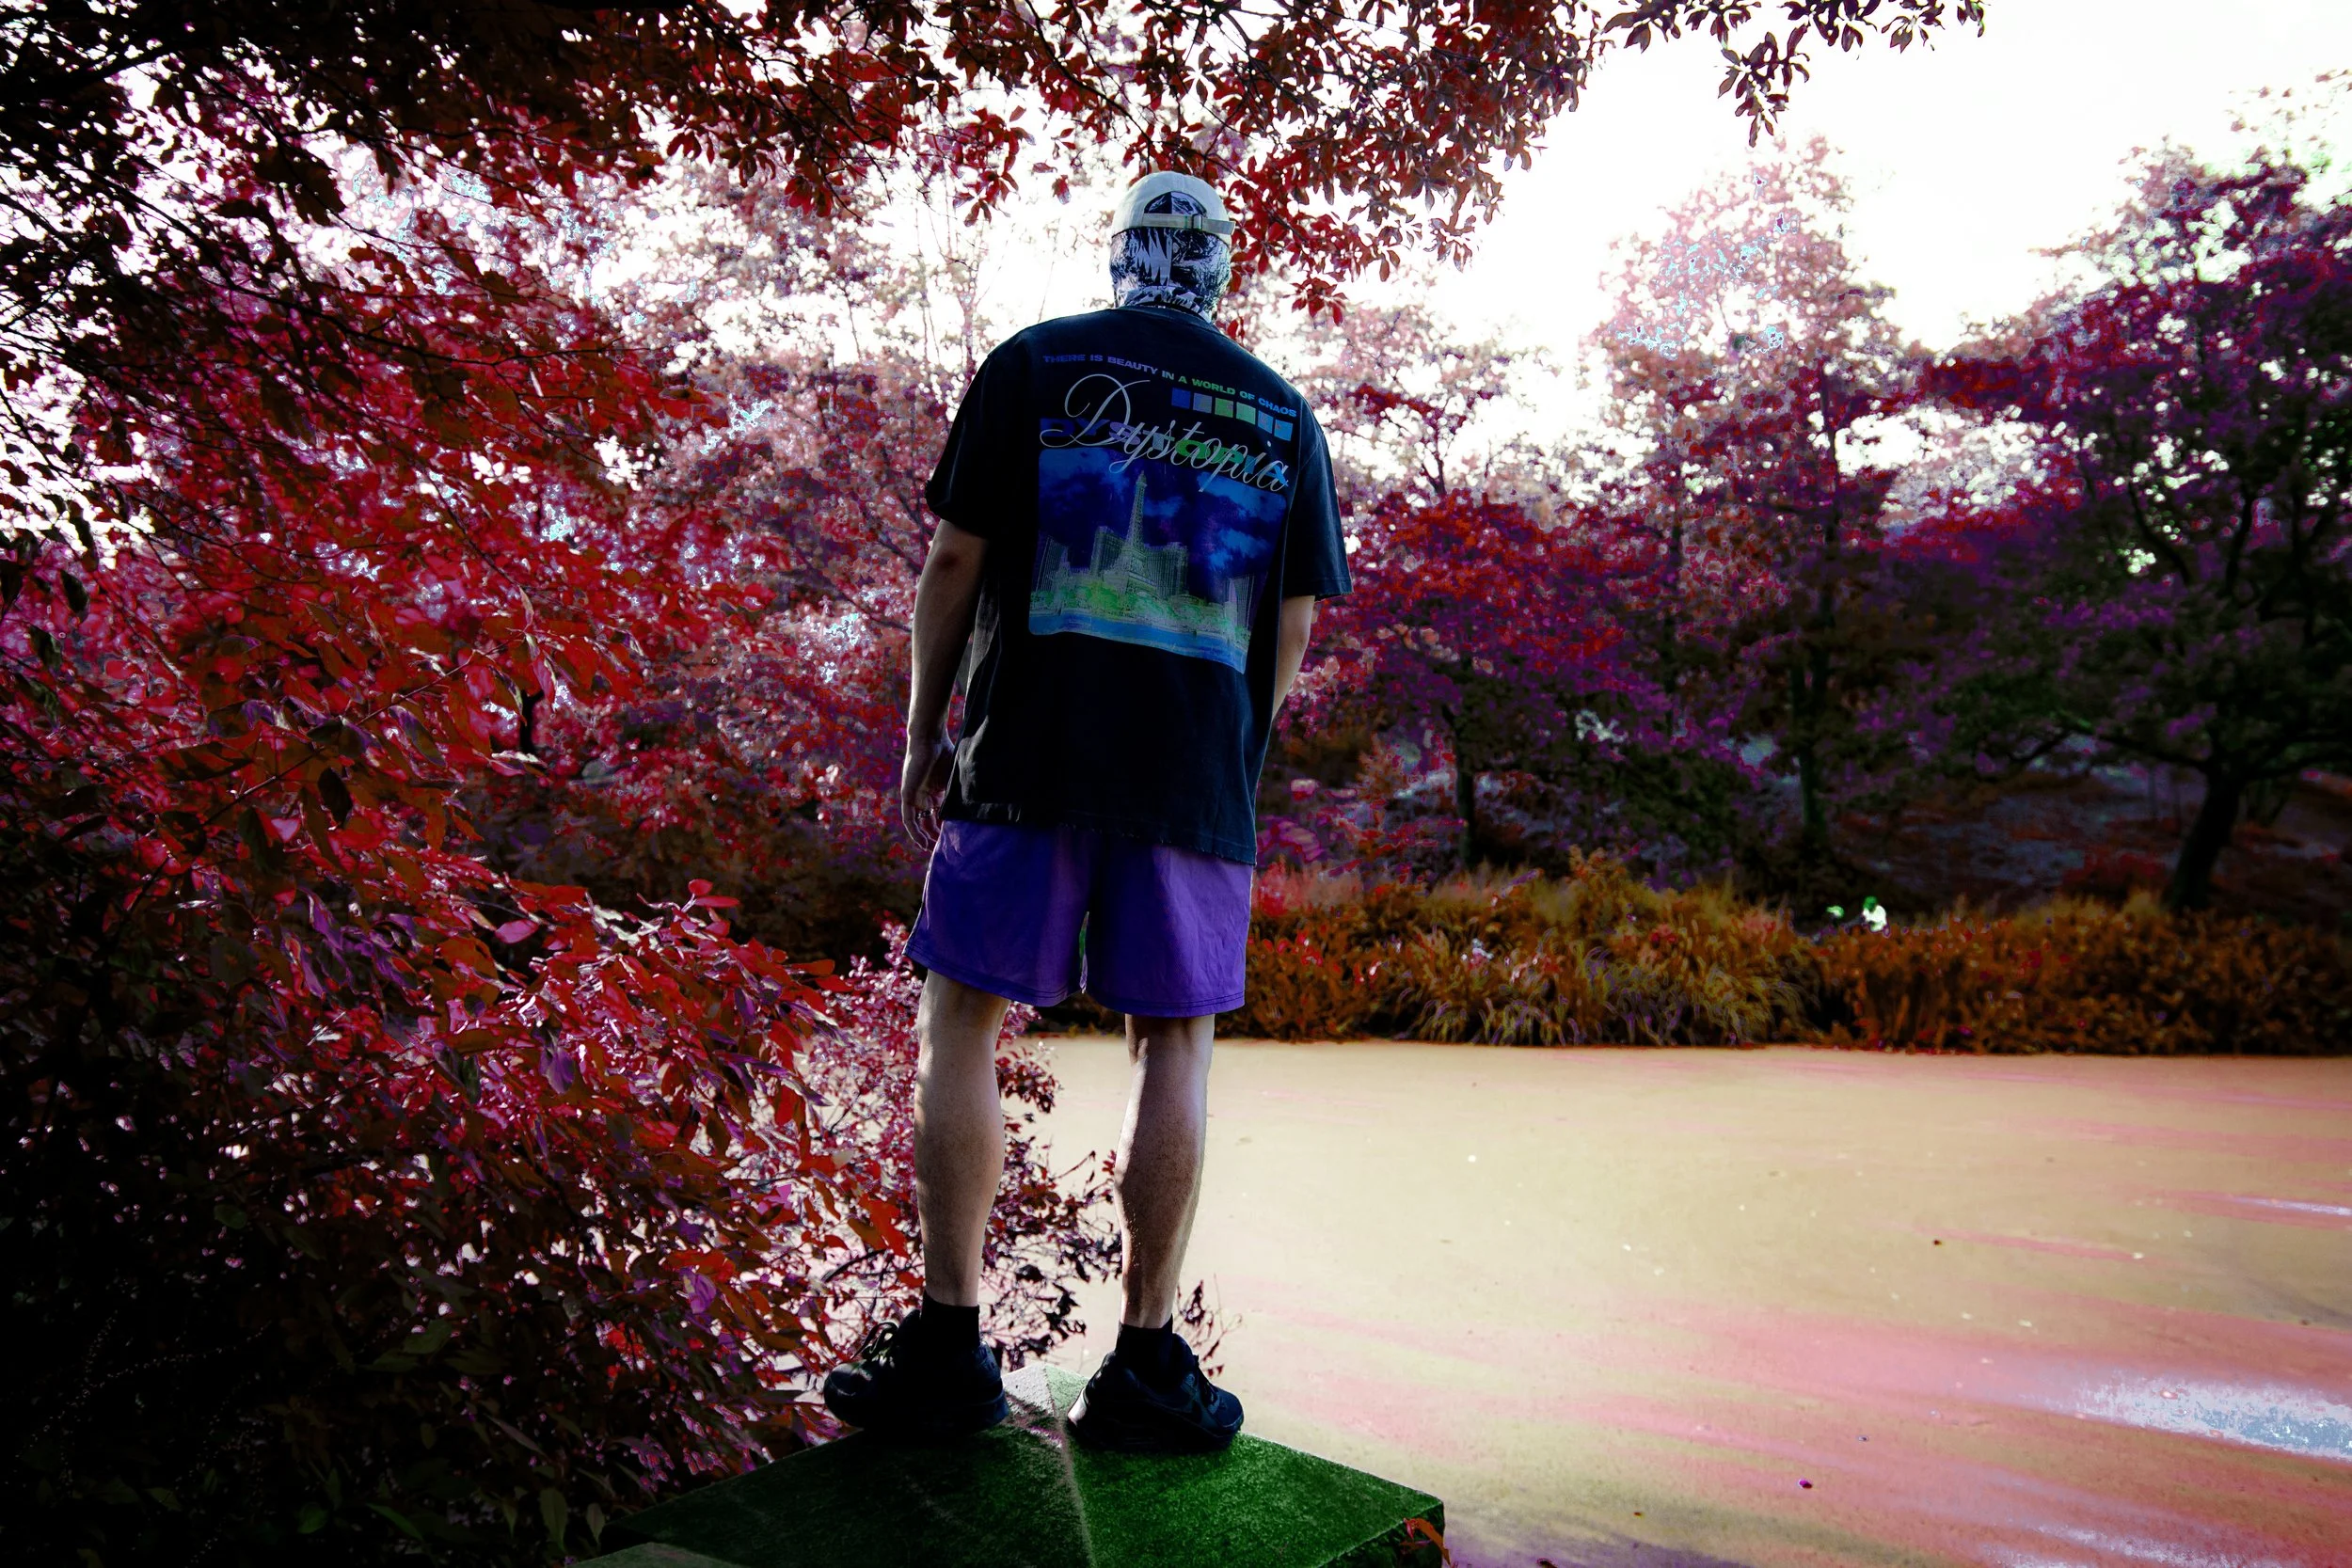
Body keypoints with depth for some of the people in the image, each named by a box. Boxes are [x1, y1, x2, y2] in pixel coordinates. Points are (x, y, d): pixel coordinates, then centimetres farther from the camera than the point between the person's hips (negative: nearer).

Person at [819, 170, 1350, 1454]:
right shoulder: (1282, 415, 12)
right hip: (1198, 772, 2)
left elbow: (956, 557, 1)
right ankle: (1145, 1369, 10)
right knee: (1173, 1043, 6)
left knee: (962, 1021, 6)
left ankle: (947, 1347, 8)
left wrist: (923, 731, 9)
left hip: (1029, 752, -2)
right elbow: (1294, 623, 10)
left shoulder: (1033, 363, 6)